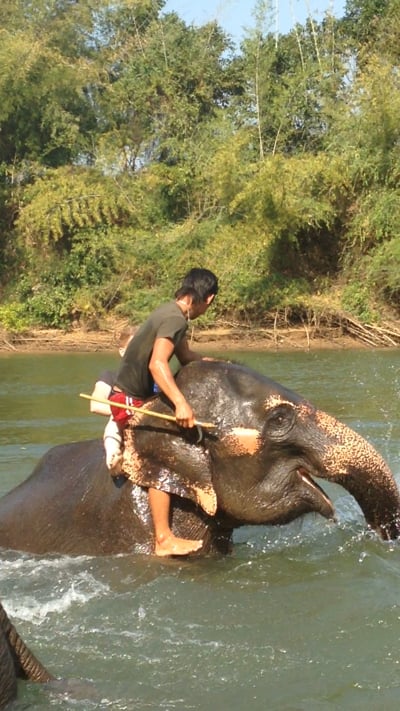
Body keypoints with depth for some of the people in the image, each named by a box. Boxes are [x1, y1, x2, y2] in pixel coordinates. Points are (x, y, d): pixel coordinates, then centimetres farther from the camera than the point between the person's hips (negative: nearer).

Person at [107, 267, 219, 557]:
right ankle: (164, 540, -21)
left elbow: (186, 356, 21)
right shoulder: (175, 319, -21)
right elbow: (157, 363, -36)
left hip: (140, 397, 10)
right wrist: (180, 402, -45)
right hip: (130, 401, -10)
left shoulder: (173, 314, 9)